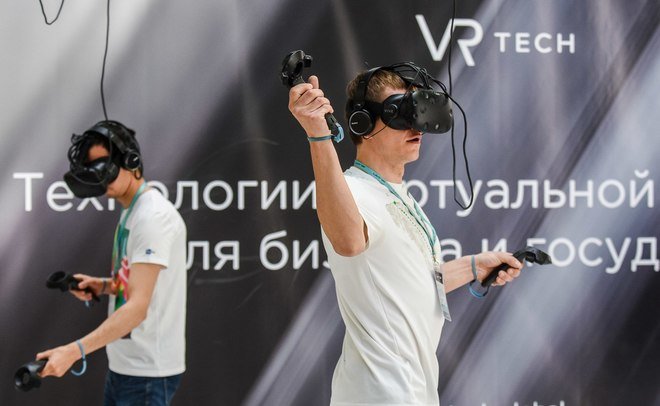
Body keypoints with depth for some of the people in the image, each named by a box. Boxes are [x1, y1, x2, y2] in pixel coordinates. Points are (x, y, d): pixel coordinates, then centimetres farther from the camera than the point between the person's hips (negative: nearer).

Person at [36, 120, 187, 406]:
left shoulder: (153, 215, -18)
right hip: (122, 365, 9)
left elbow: (138, 307, -26)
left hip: (146, 371, -9)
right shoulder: (131, 211, 13)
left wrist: (75, 350, -34)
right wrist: (105, 286, 5)